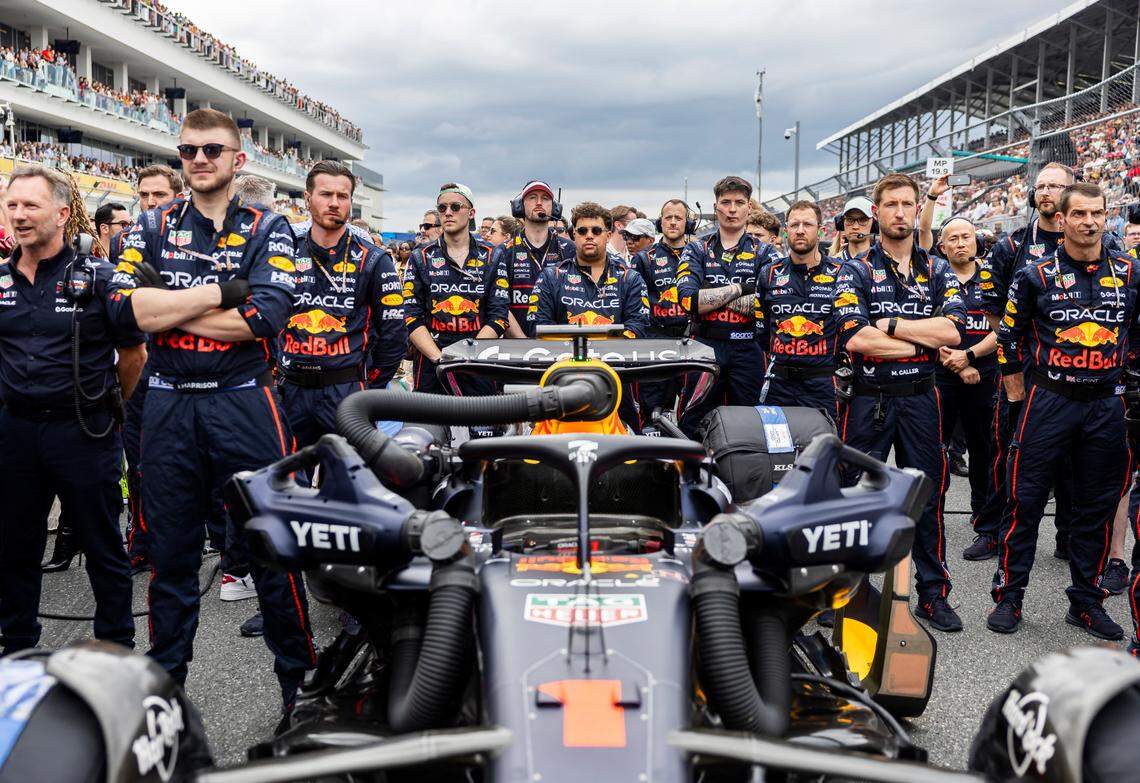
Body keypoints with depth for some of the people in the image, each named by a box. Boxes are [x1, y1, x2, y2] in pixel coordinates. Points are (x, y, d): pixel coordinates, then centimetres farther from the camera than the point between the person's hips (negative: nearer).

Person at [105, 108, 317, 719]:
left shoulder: (267, 229, 2)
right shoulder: (152, 226, 9)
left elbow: (264, 317, -14)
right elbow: (128, 307, -7)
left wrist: (166, 309, -10)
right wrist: (221, 290, -12)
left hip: (245, 401, -2)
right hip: (168, 406, 3)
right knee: (171, 551, 13)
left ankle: (298, 676, 17)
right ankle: (165, 677, 28)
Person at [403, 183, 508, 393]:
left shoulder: (491, 259, 8)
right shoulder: (421, 258, 7)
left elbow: (498, 318, 0)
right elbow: (411, 318, -1)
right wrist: (440, 358, -14)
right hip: (431, 366, 0)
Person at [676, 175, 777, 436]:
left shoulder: (764, 253, 8)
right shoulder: (696, 250, 8)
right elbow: (689, 300, -10)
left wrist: (711, 296, -9)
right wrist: (739, 289, -10)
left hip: (747, 350, 1)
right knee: (693, 429, 4)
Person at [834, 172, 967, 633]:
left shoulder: (938, 271, 9)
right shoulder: (856, 271, -1)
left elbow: (952, 330, -8)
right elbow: (855, 338, -16)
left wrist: (889, 324, -13)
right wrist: (924, 340, -11)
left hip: (920, 397, 3)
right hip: (869, 399, -2)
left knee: (928, 496, 9)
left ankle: (933, 594, 21)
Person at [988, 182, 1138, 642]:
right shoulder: (1035, 275, -2)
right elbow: (1008, 336, 3)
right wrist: (1017, 395, 3)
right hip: (1048, 401, -3)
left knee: (1096, 508, 10)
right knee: (1025, 503, 0)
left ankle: (1086, 602, 23)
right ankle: (1008, 596, 11)